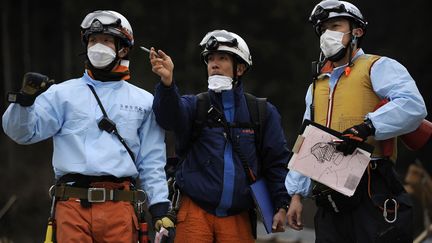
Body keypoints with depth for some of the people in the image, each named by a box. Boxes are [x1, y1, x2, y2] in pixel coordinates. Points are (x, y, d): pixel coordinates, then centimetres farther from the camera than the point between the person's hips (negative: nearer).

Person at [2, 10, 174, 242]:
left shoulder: (143, 101, 16)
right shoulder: (63, 94, 13)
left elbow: (152, 163, 14)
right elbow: (22, 132, 5)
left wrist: (160, 209, 6)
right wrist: (26, 99, -14)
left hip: (119, 207, 0)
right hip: (72, 205, 0)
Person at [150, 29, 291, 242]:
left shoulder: (263, 112, 9)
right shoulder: (194, 105, 6)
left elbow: (277, 161, 9)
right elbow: (170, 116, -17)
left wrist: (282, 205, -1)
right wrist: (167, 82, -36)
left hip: (238, 217, 1)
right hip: (196, 213, -1)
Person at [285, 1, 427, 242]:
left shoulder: (377, 68, 3)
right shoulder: (317, 86, 26)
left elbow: (412, 106, -16)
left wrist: (366, 128, -25)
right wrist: (297, 194, 17)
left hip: (373, 196, -7)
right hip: (330, 201, 7)